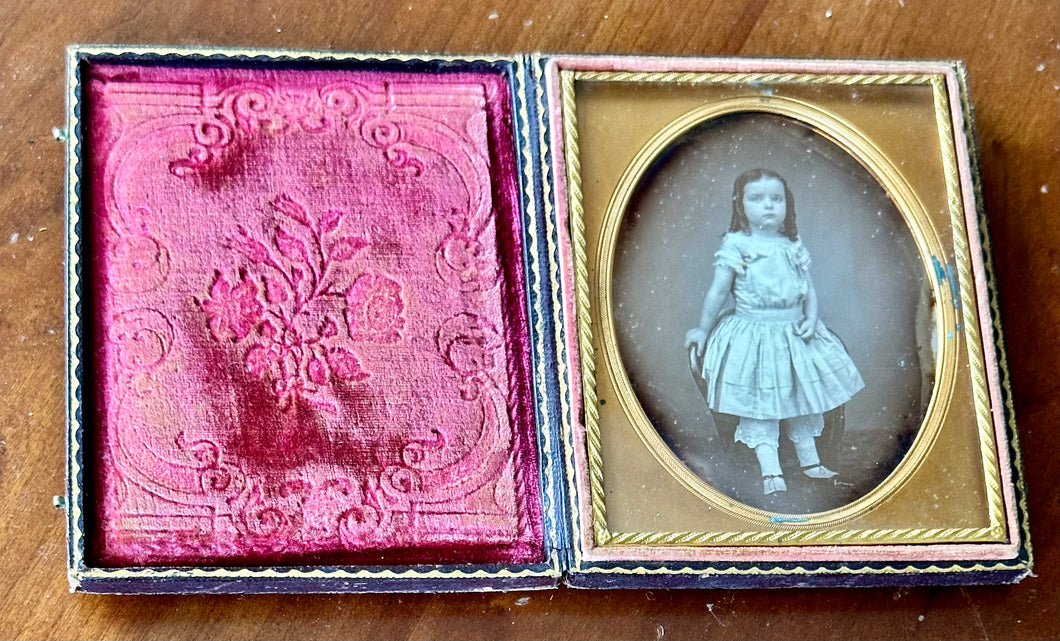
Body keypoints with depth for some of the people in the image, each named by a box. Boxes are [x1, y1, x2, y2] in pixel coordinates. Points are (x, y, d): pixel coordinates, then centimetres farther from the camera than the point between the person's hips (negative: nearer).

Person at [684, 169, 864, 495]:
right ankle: (770, 471, -4)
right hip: (753, 335, -5)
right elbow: (718, 291, -4)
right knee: (761, 405, -6)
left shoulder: (794, 246, 7)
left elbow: (808, 288, 11)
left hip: (794, 334, 5)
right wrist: (703, 328, 0)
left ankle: (810, 461, 26)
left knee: (802, 399, 14)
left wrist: (811, 319, -5)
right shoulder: (736, 245, -8)